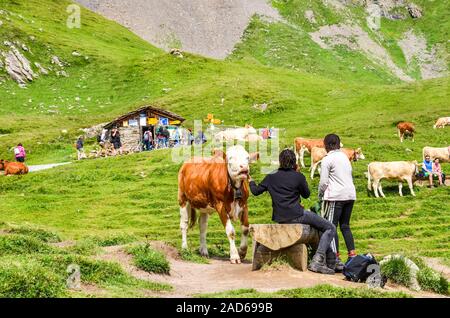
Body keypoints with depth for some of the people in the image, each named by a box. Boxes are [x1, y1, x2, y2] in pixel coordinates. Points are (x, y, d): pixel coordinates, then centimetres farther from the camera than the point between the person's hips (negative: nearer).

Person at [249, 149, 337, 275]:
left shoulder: (271, 177, 7)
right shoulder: (298, 177, -5)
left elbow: (256, 191, 16)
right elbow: (306, 194, 10)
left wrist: (251, 182, 38)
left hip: (280, 219, 7)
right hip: (296, 216, -7)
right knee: (330, 228, 1)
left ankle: (331, 262, 23)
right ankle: (317, 261, -15)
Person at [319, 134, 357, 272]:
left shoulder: (327, 159, -6)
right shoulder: (345, 157, 15)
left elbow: (323, 182, -8)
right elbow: (350, 177, 17)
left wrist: (320, 195, 8)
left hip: (335, 197, -7)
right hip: (350, 195, 7)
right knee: (345, 226, 15)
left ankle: (336, 260, -10)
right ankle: (352, 255, 12)